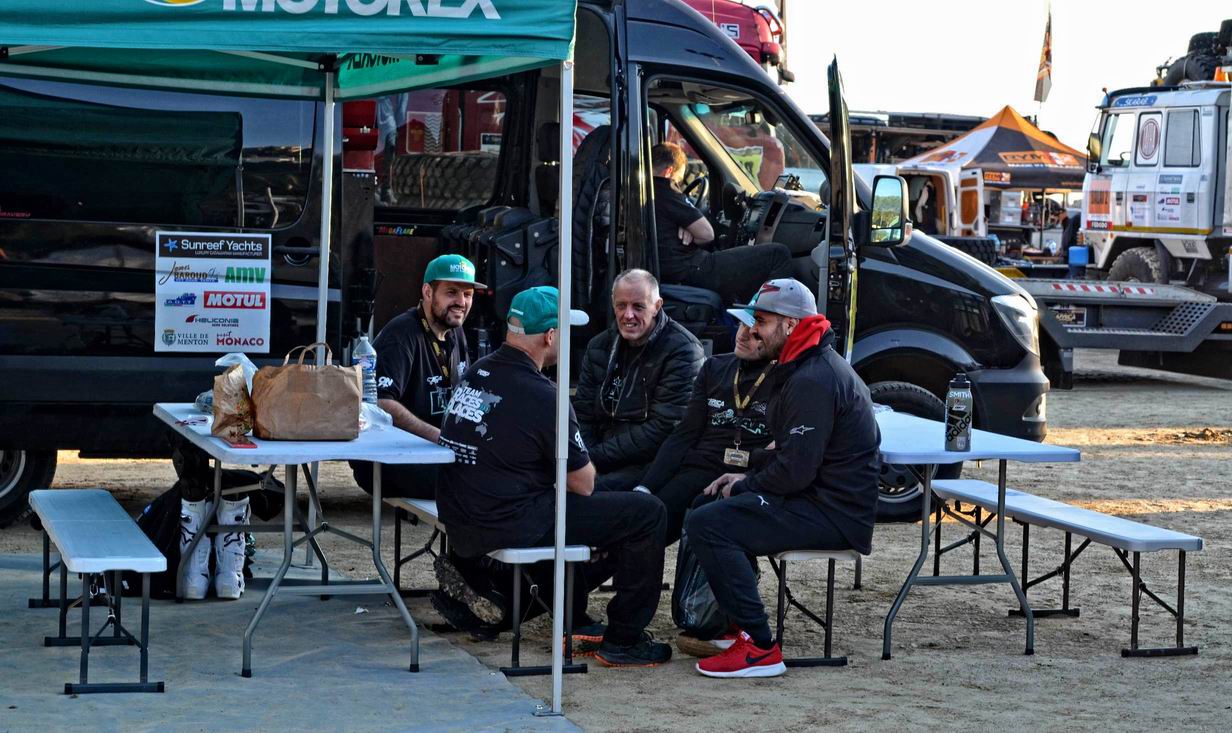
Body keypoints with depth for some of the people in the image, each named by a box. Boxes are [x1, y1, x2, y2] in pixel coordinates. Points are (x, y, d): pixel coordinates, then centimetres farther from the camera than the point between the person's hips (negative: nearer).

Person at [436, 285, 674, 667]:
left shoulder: (477, 372, 6)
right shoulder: (542, 396, -18)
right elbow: (583, 484, -10)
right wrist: (586, 463, 13)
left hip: (460, 521, 9)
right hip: (510, 526, -9)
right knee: (647, 512, -1)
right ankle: (623, 642, 5)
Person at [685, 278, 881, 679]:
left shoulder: (814, 382, -20)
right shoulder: (805, 368, 16)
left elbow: (795, 470, -24)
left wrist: (745, 487, -7)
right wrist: (748, 478, 9)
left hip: (834, 516, -12)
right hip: (823, 499, 12)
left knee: (706, 524, -22)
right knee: (707, 502, 23)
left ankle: (760, 649, -22)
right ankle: (732, 625, 20)